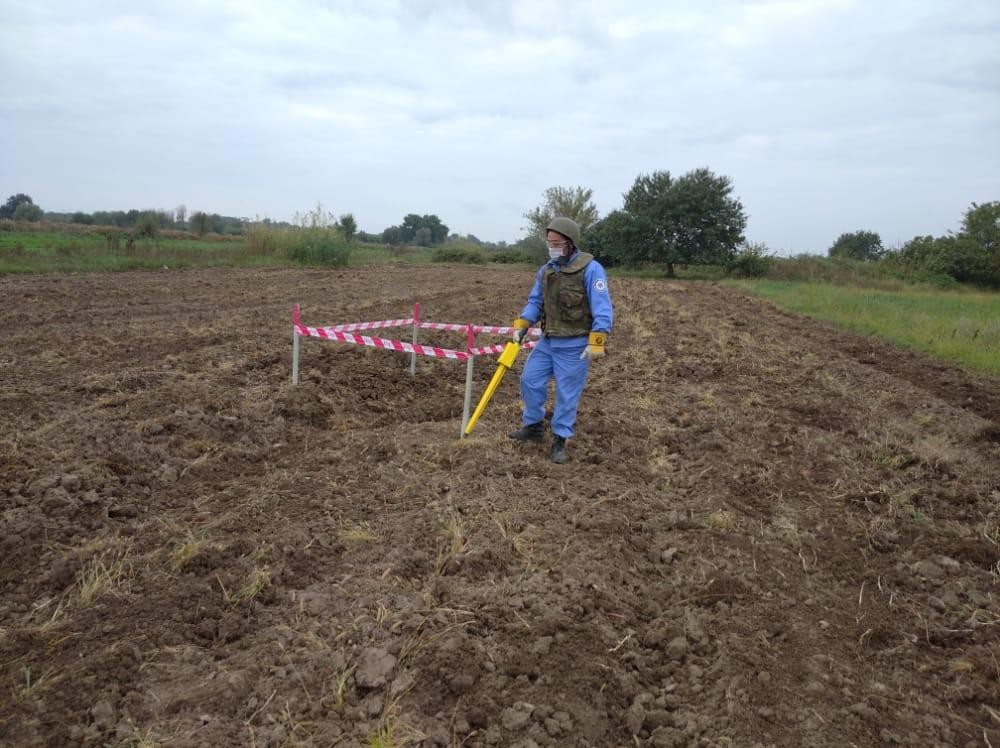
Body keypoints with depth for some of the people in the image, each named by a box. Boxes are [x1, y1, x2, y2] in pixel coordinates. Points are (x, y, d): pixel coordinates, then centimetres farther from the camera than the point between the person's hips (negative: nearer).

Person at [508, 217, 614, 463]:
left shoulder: (591, 269, -15)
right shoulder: (546, 270, 6)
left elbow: (603, 309, -18)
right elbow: (535, 302, 12)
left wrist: (596, 343, -25)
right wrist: (521, 326, -2)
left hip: (575, 346, -6)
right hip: (548, 341, 6)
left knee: (567, 393, 1)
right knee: (530, 380, 8)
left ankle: (559, 441, 13)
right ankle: (533, 426, 27)